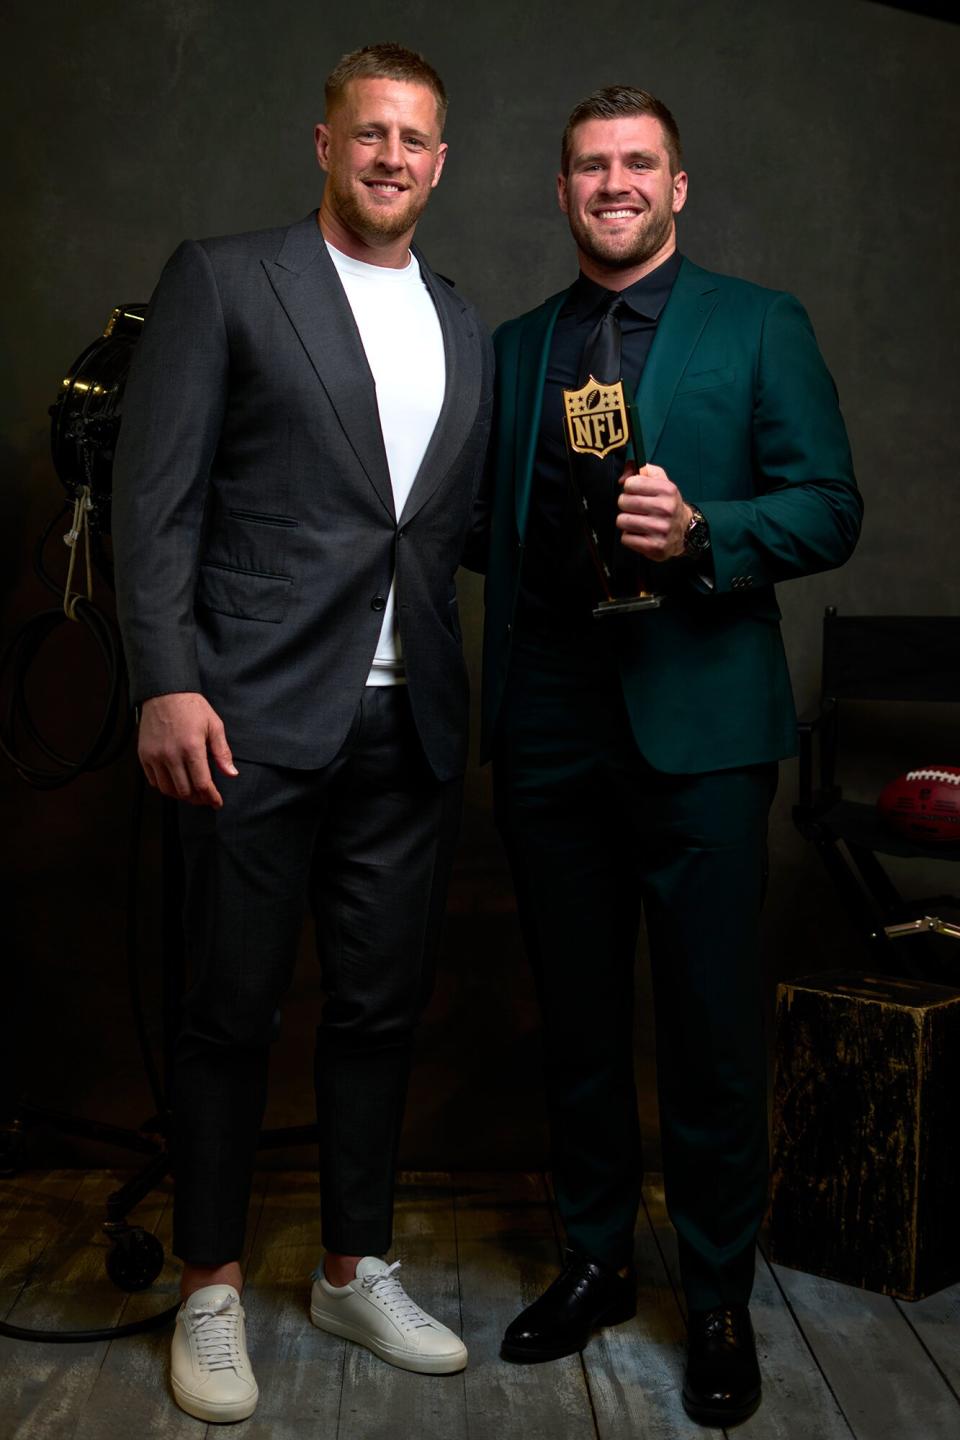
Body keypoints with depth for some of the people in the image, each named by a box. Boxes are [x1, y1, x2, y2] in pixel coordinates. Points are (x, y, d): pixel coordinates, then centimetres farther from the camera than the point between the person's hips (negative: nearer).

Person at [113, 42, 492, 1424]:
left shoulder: (465, 328, 16)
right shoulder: (222, 279, 2)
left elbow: (459, 523, 16)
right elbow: (155, 498, -5)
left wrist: (467, 699, 3)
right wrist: (168, 684, -13)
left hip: (411, 726, 5)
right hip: (256, 719, -4)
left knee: (382, 1006, 11)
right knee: (234, 1008, 5)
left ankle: (356, 1270, 29)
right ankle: (211, 1290, 23)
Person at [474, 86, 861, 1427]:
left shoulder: (759, 326, 4)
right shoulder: (518, 345, 16)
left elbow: (830, 509, -2)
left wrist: (700, 532, -19)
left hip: (697, 724, -3)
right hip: (548, 727, 4)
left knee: (711, 1023, 3)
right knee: (576, 1015, 13)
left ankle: (720, 1302, 21)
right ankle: (597, 1258, 31)